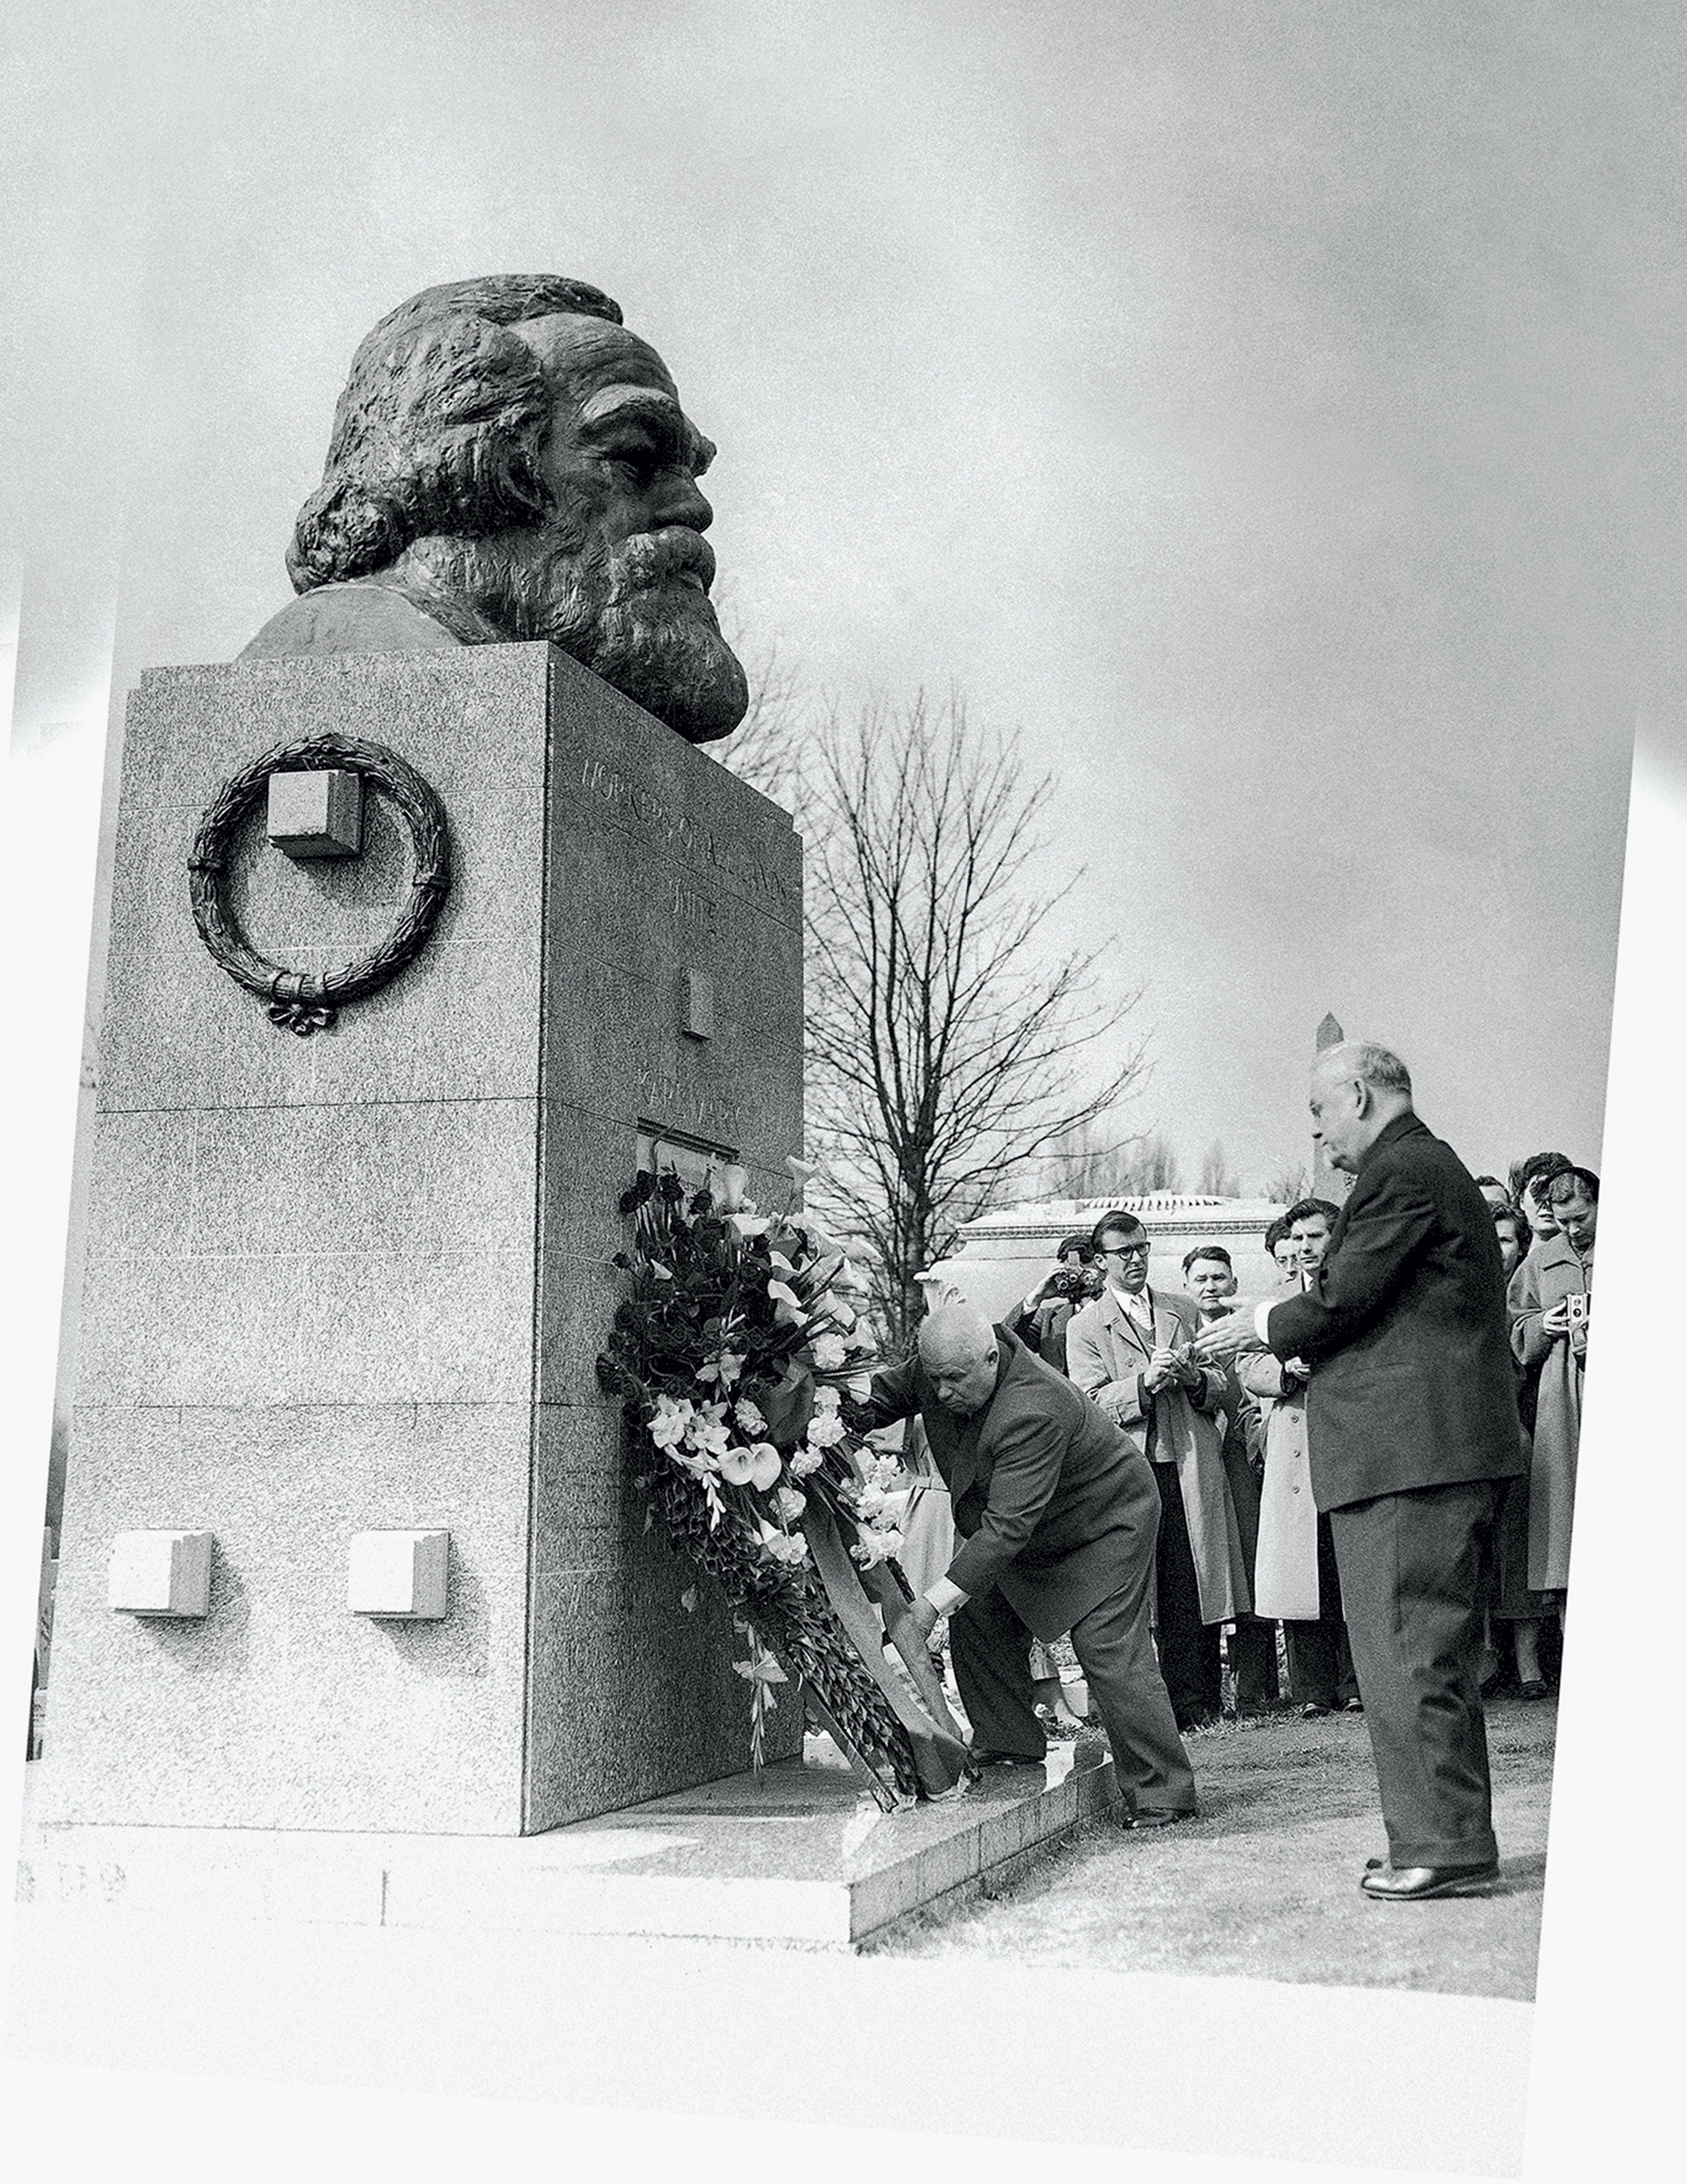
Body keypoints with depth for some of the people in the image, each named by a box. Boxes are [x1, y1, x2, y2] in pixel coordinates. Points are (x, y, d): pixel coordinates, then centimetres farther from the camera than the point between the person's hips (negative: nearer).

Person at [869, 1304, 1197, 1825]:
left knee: (1109, 1652, -15)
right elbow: (881, 1394, 2)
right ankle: (1010, 1744, 19)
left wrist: (937, 1599, -44)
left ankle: (1163, 1793, -7)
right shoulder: (942, 1366, -17)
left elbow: (1008, 1526, -42)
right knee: (977, 1622, 3)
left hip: (1106, 1526, -9)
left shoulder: (1033, 1414, -41)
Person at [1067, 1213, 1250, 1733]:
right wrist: (1144, 1383, -16)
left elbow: (1220, 1385, 18)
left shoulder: (1184, 1312, 19)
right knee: (1149, 1592, -6)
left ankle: (1200, 1702, 3)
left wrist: (1193, 1378, -5)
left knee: (1195, 1589, -2)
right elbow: (1091, 1404, -1)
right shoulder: (1085, 1327, 9)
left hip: (1193, 1469, 3)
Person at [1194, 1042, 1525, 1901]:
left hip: (1405, 1445, -11)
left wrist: (1267, 1326, 2)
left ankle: (1442, 1846, -3)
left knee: (1406, 1652, -6)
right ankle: (1451, 1836, 22)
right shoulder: (1439, 1169, 21)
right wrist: (1285, 1327, 16)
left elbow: (1343, 1299, -15)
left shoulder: (1398, 1171, -12)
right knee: (1440, 1652, 15)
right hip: (1449, 1444, 11)